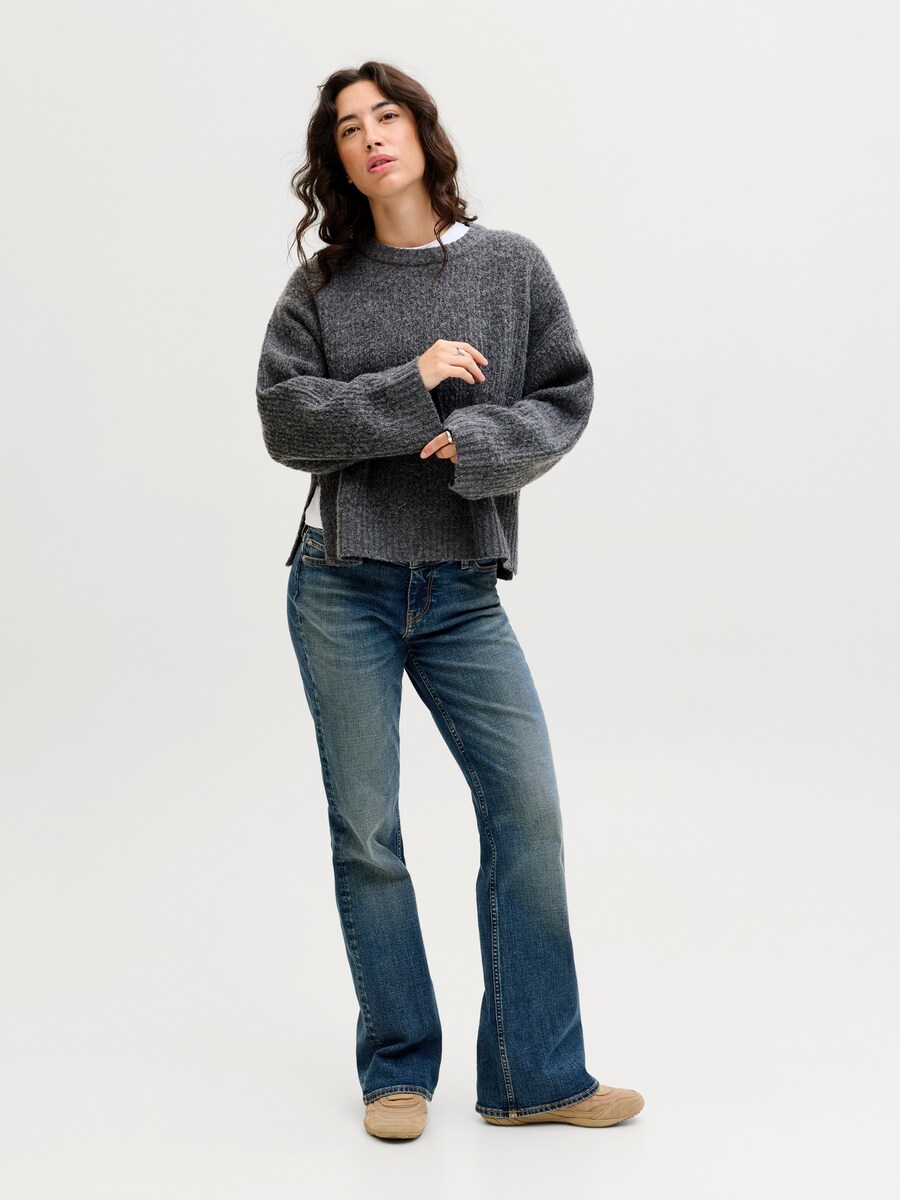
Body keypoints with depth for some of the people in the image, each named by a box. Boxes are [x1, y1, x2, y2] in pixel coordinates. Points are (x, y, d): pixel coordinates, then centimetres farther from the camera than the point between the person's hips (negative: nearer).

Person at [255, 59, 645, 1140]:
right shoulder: (320, 290, 5)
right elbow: (285, 417, -4)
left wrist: (478, 440, -15)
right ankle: (398, 1070, 16)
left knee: (528, 807, -6)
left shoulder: (512, 267, 6)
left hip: (462, 593, 1)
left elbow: (566, 401, 2)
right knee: (366, 827, 2)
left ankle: (535, 1079, 6)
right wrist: (412, 388, -13)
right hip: (344, 588, 0)